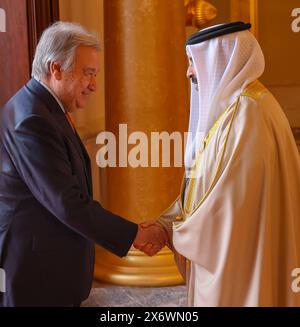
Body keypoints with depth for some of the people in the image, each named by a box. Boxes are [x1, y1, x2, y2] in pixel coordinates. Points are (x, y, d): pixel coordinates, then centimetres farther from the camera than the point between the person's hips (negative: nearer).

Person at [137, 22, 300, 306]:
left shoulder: (248, 114, -21)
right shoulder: (227, 107, 9)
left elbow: (234, 198, -23)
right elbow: (199, 184, 10)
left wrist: (173, 232, -10)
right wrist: (165, 222, 0)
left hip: (240, 259, -8)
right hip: (220, 252, 9)